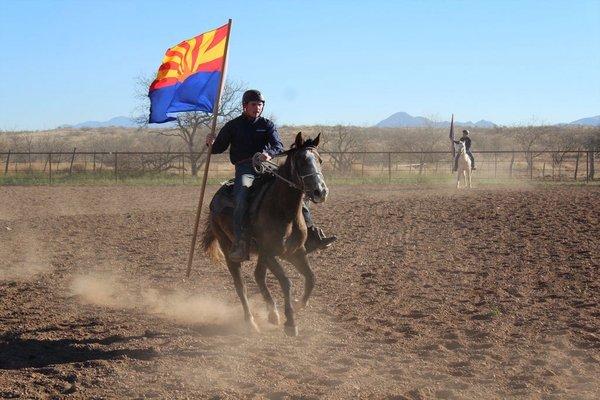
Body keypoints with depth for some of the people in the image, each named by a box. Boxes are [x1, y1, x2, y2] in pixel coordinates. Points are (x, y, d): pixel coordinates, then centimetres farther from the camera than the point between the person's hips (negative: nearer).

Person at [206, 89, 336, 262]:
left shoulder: (267, 125, 13)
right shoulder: (233, 126, 11)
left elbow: (278, 146, -3)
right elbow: (218, 148, 14)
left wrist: (269, 154, -24)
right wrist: (211, 143, -7)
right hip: (244, 169, -3)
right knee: (240, 197, -32)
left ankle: (313, 236, -10)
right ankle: (240, 245, -37)